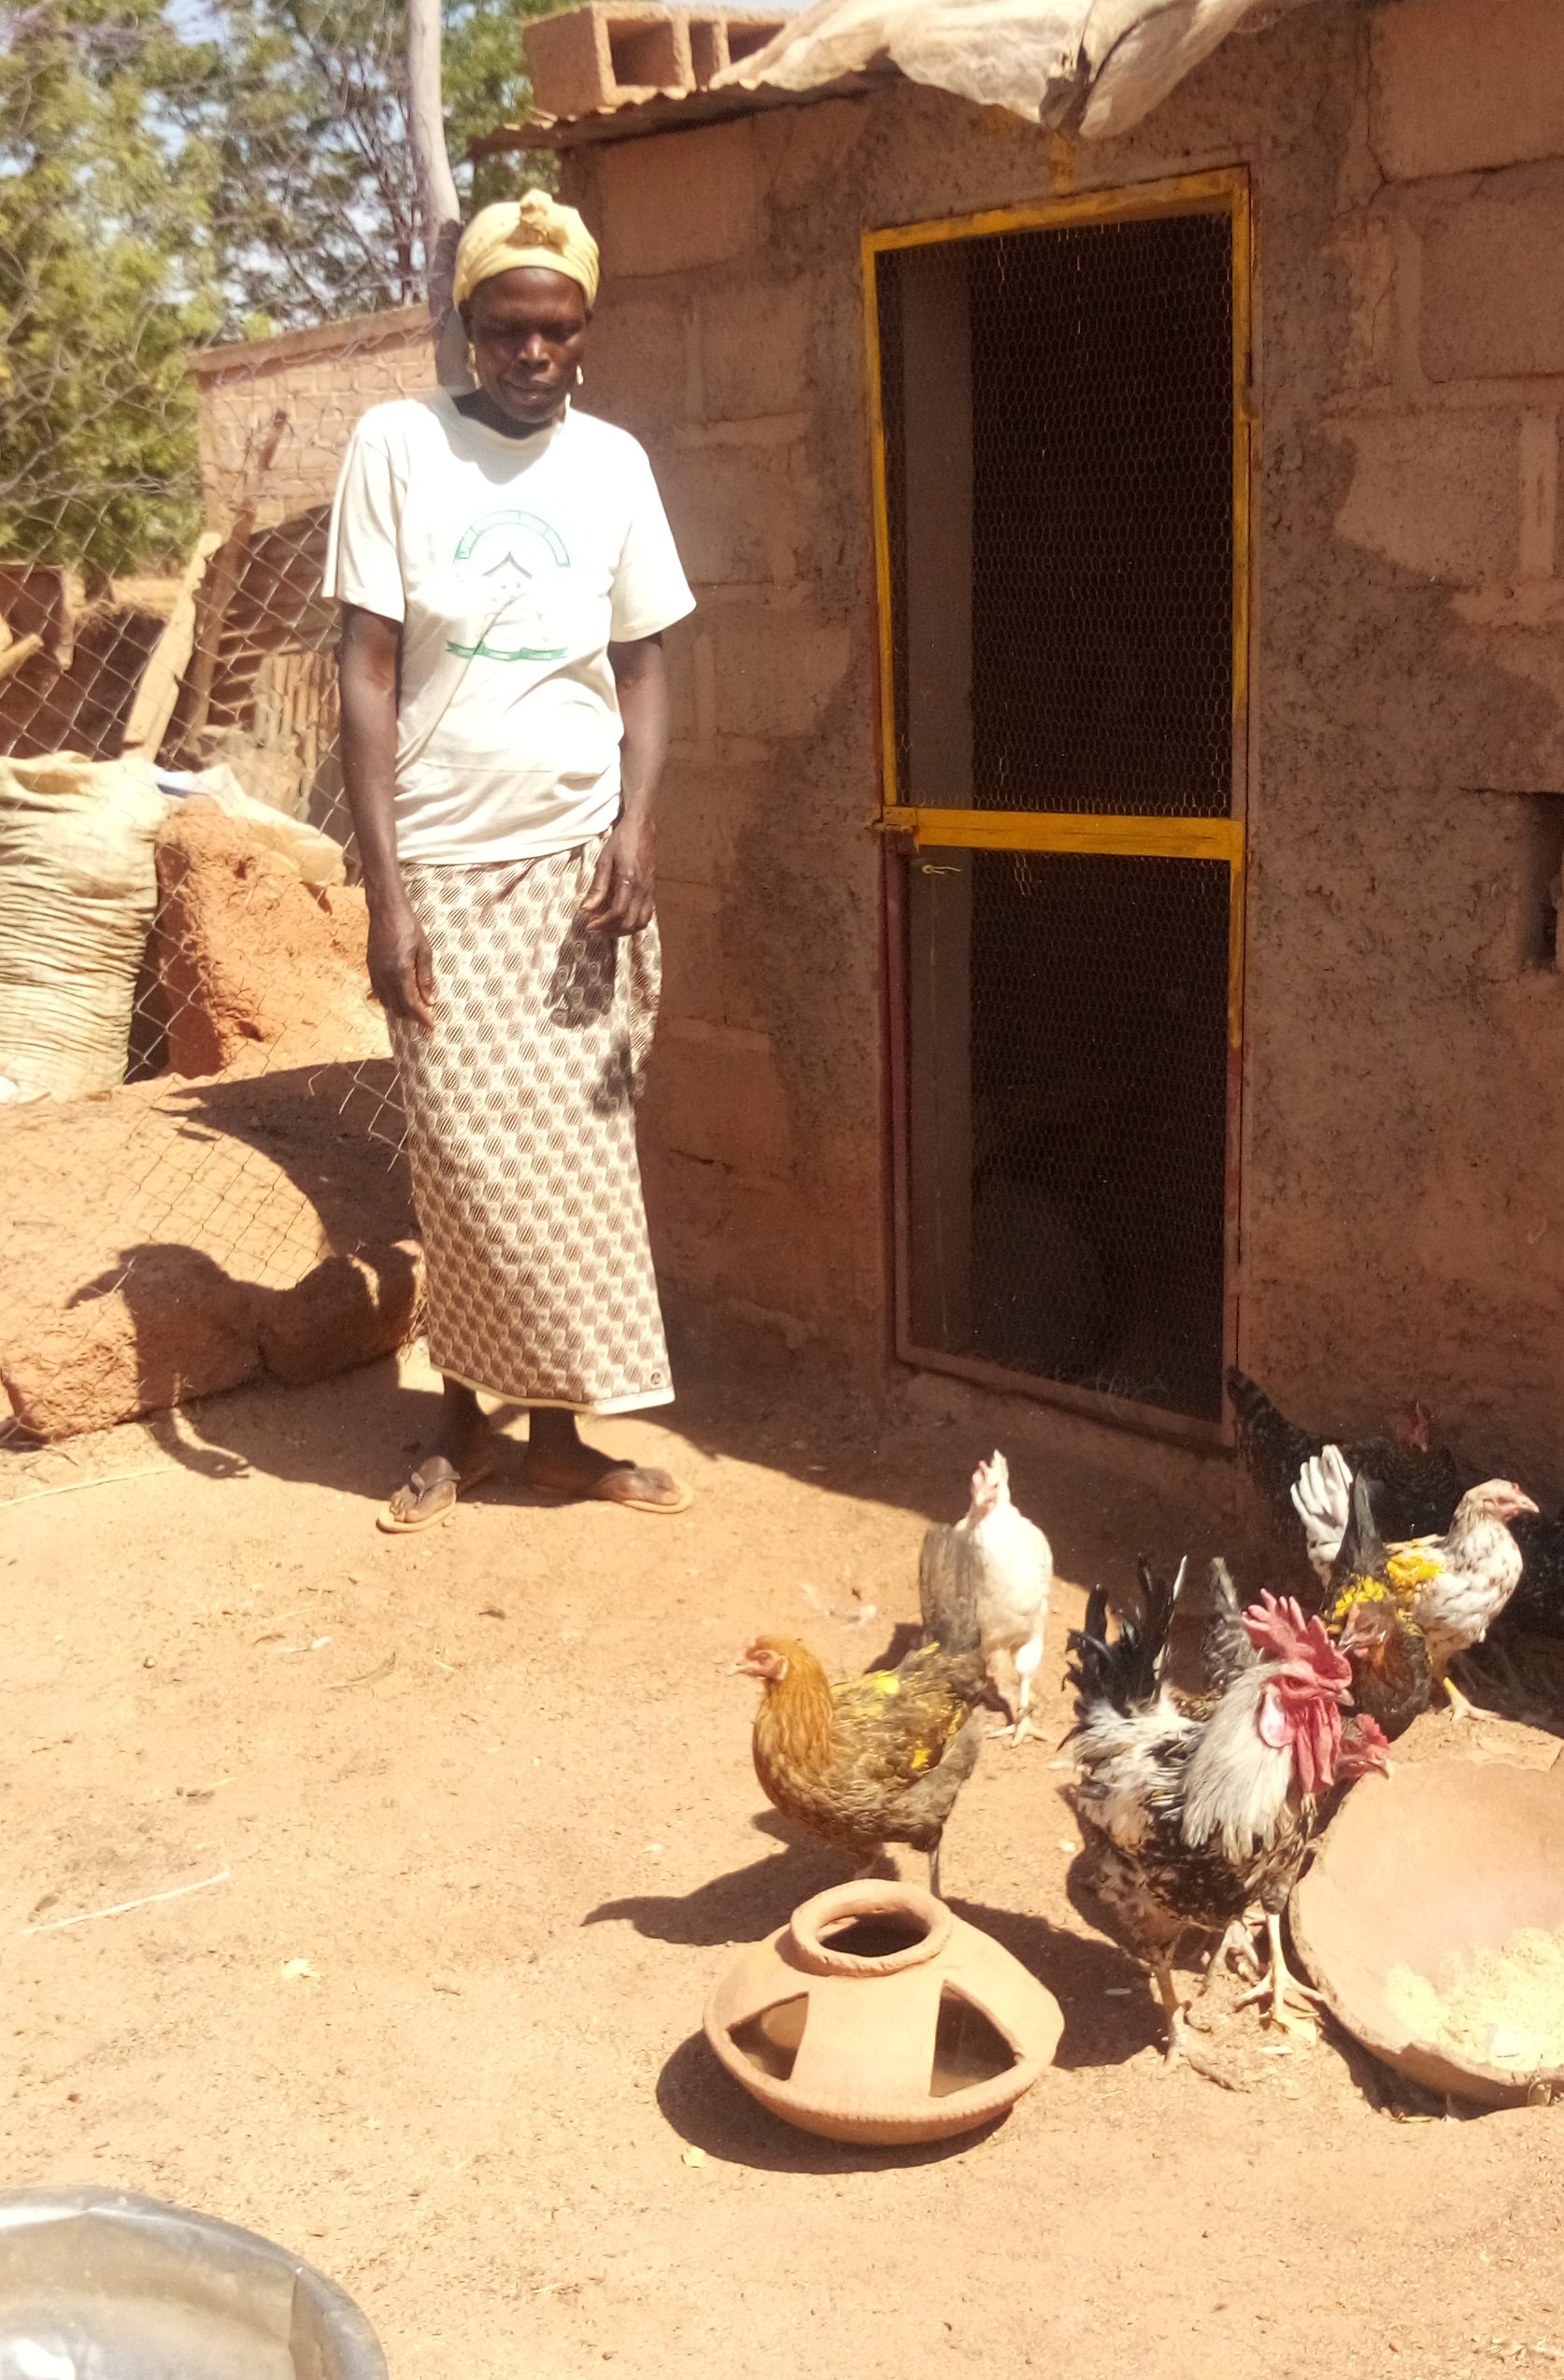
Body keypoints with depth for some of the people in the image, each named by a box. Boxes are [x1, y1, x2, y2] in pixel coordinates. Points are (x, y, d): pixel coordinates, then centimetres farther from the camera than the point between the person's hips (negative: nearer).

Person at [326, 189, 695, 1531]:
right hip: (446, 863, -2)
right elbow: (369, 677, -6)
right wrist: (384, 890, -12)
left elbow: (642, 667, 9)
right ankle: (466, 1425, 16)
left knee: (578, 1153, 4)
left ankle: (557, 1430, 17)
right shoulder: (398, 445, -4)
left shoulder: (612, 462, 6)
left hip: (580, 857, 3)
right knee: (474, 1158, -2)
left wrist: (634, 833, -8)